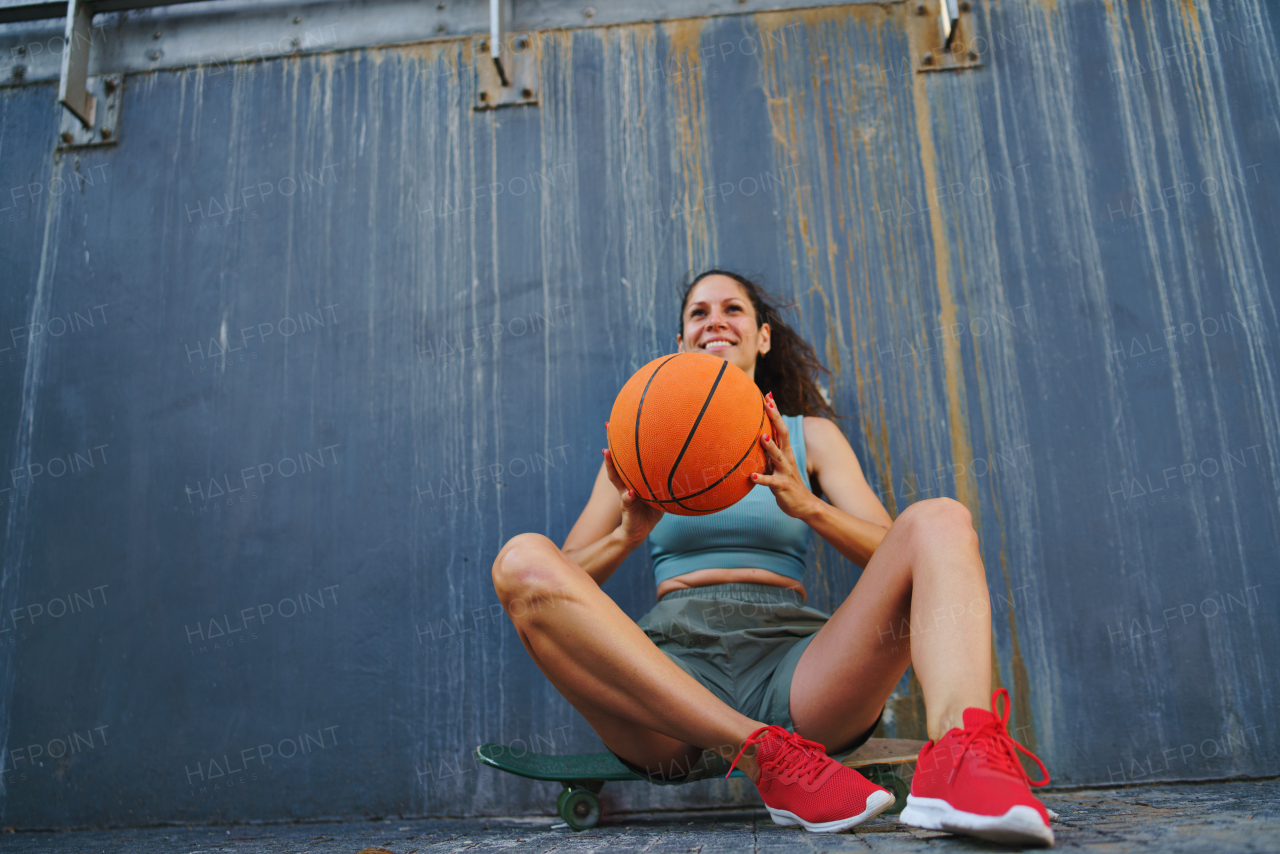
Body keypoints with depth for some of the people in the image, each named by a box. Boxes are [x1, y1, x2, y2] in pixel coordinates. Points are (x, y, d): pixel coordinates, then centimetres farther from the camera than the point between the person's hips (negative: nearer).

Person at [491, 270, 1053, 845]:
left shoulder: (809, 435, 20)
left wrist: (807, 505, -12)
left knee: (940, 520, -18)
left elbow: (890, 553, 7)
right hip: (674, 658, 0)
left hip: (792, 658, 1)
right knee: (522, 561, -27)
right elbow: (564, 578, 11)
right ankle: (770, 757, -32)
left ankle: (958, 758, -45)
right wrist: (627, 536, -11)